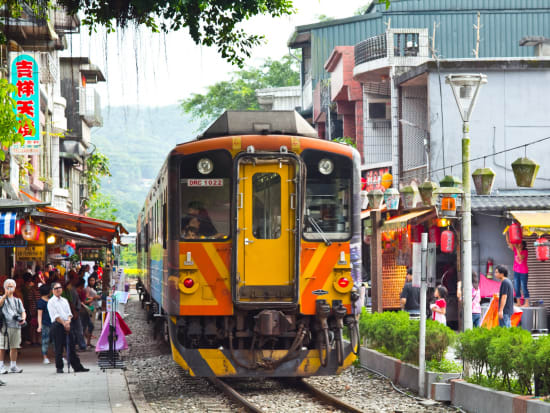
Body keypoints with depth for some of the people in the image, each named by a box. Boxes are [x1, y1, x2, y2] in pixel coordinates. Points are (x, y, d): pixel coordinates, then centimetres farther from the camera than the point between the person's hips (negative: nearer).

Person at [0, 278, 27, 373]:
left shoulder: (17, 300, 21)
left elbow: (23, 312, 15)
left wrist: (23, 319, -5)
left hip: (16, 326, 4)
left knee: (14, 347, 6)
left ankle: (13, 366, 13)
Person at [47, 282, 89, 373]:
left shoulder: (64, 301, 18)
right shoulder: (51, 302, 0)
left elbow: (69, 313, 12)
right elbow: (55, 316, -9)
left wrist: (68, 321, -8)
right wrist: (64, 323, -13)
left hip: (66, 325, 5)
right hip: (57, 325, -5)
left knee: (71, 347, 5)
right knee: (58, 348, -4)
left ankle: (77, 366, 6)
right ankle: (59, 368, 2)